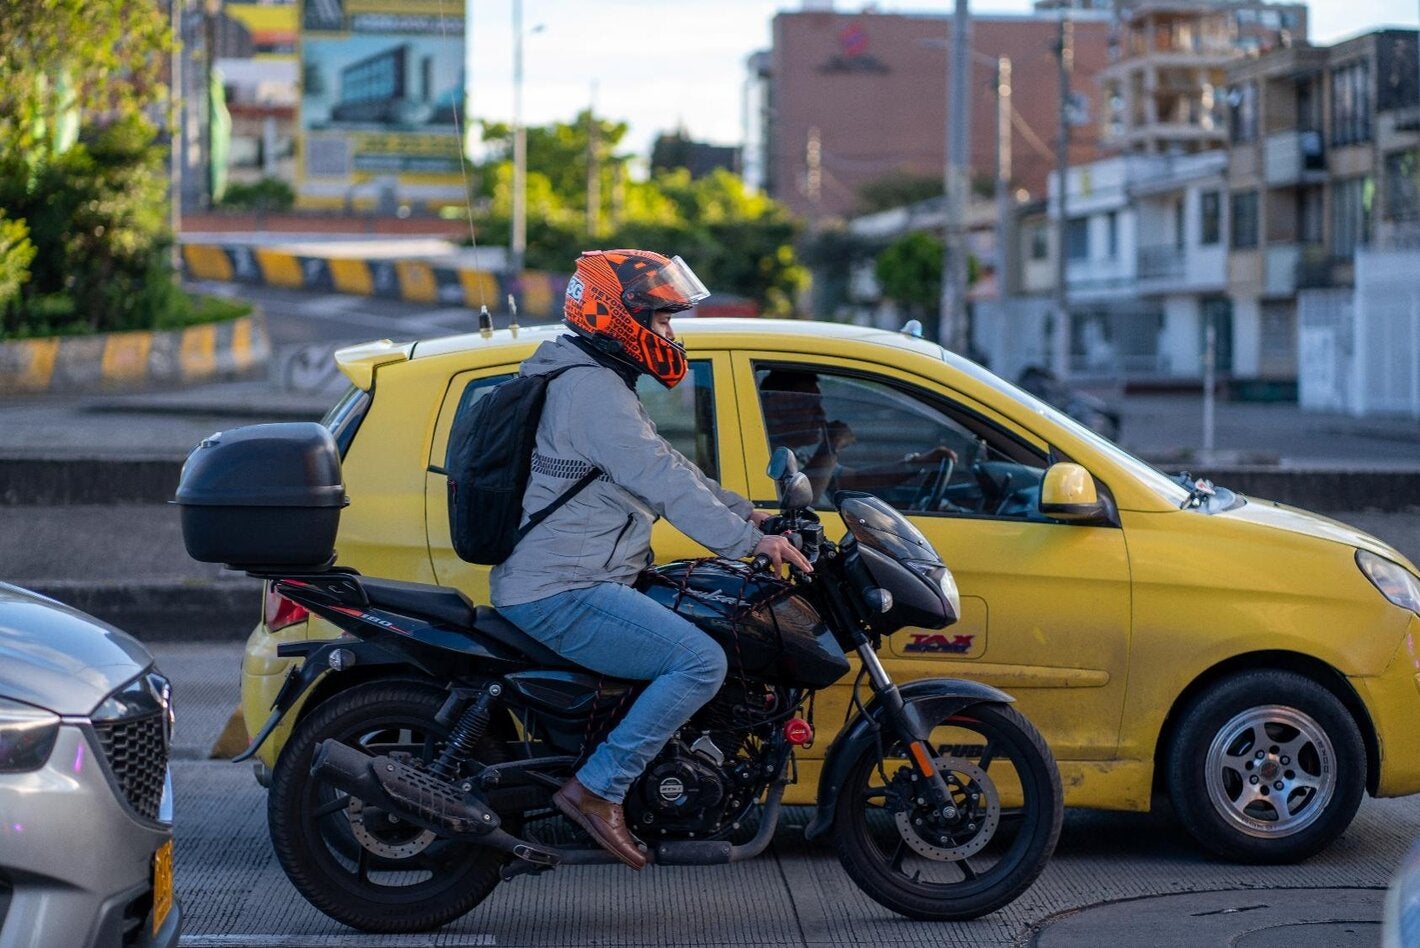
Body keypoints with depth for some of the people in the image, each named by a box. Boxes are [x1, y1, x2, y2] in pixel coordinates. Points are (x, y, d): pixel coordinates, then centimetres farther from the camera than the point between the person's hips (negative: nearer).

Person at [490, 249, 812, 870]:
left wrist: (747, 513, 20)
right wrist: (749, 541, -20)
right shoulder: (591, 390, -15)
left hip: (562, 583, 11)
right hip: (559, 595, -11)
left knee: (717, 617, 21)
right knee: (701, 661, -21)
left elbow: (667, 467, 25)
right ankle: (596, 789, -16)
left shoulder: (599, 384, 20)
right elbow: (662, 480, -22)